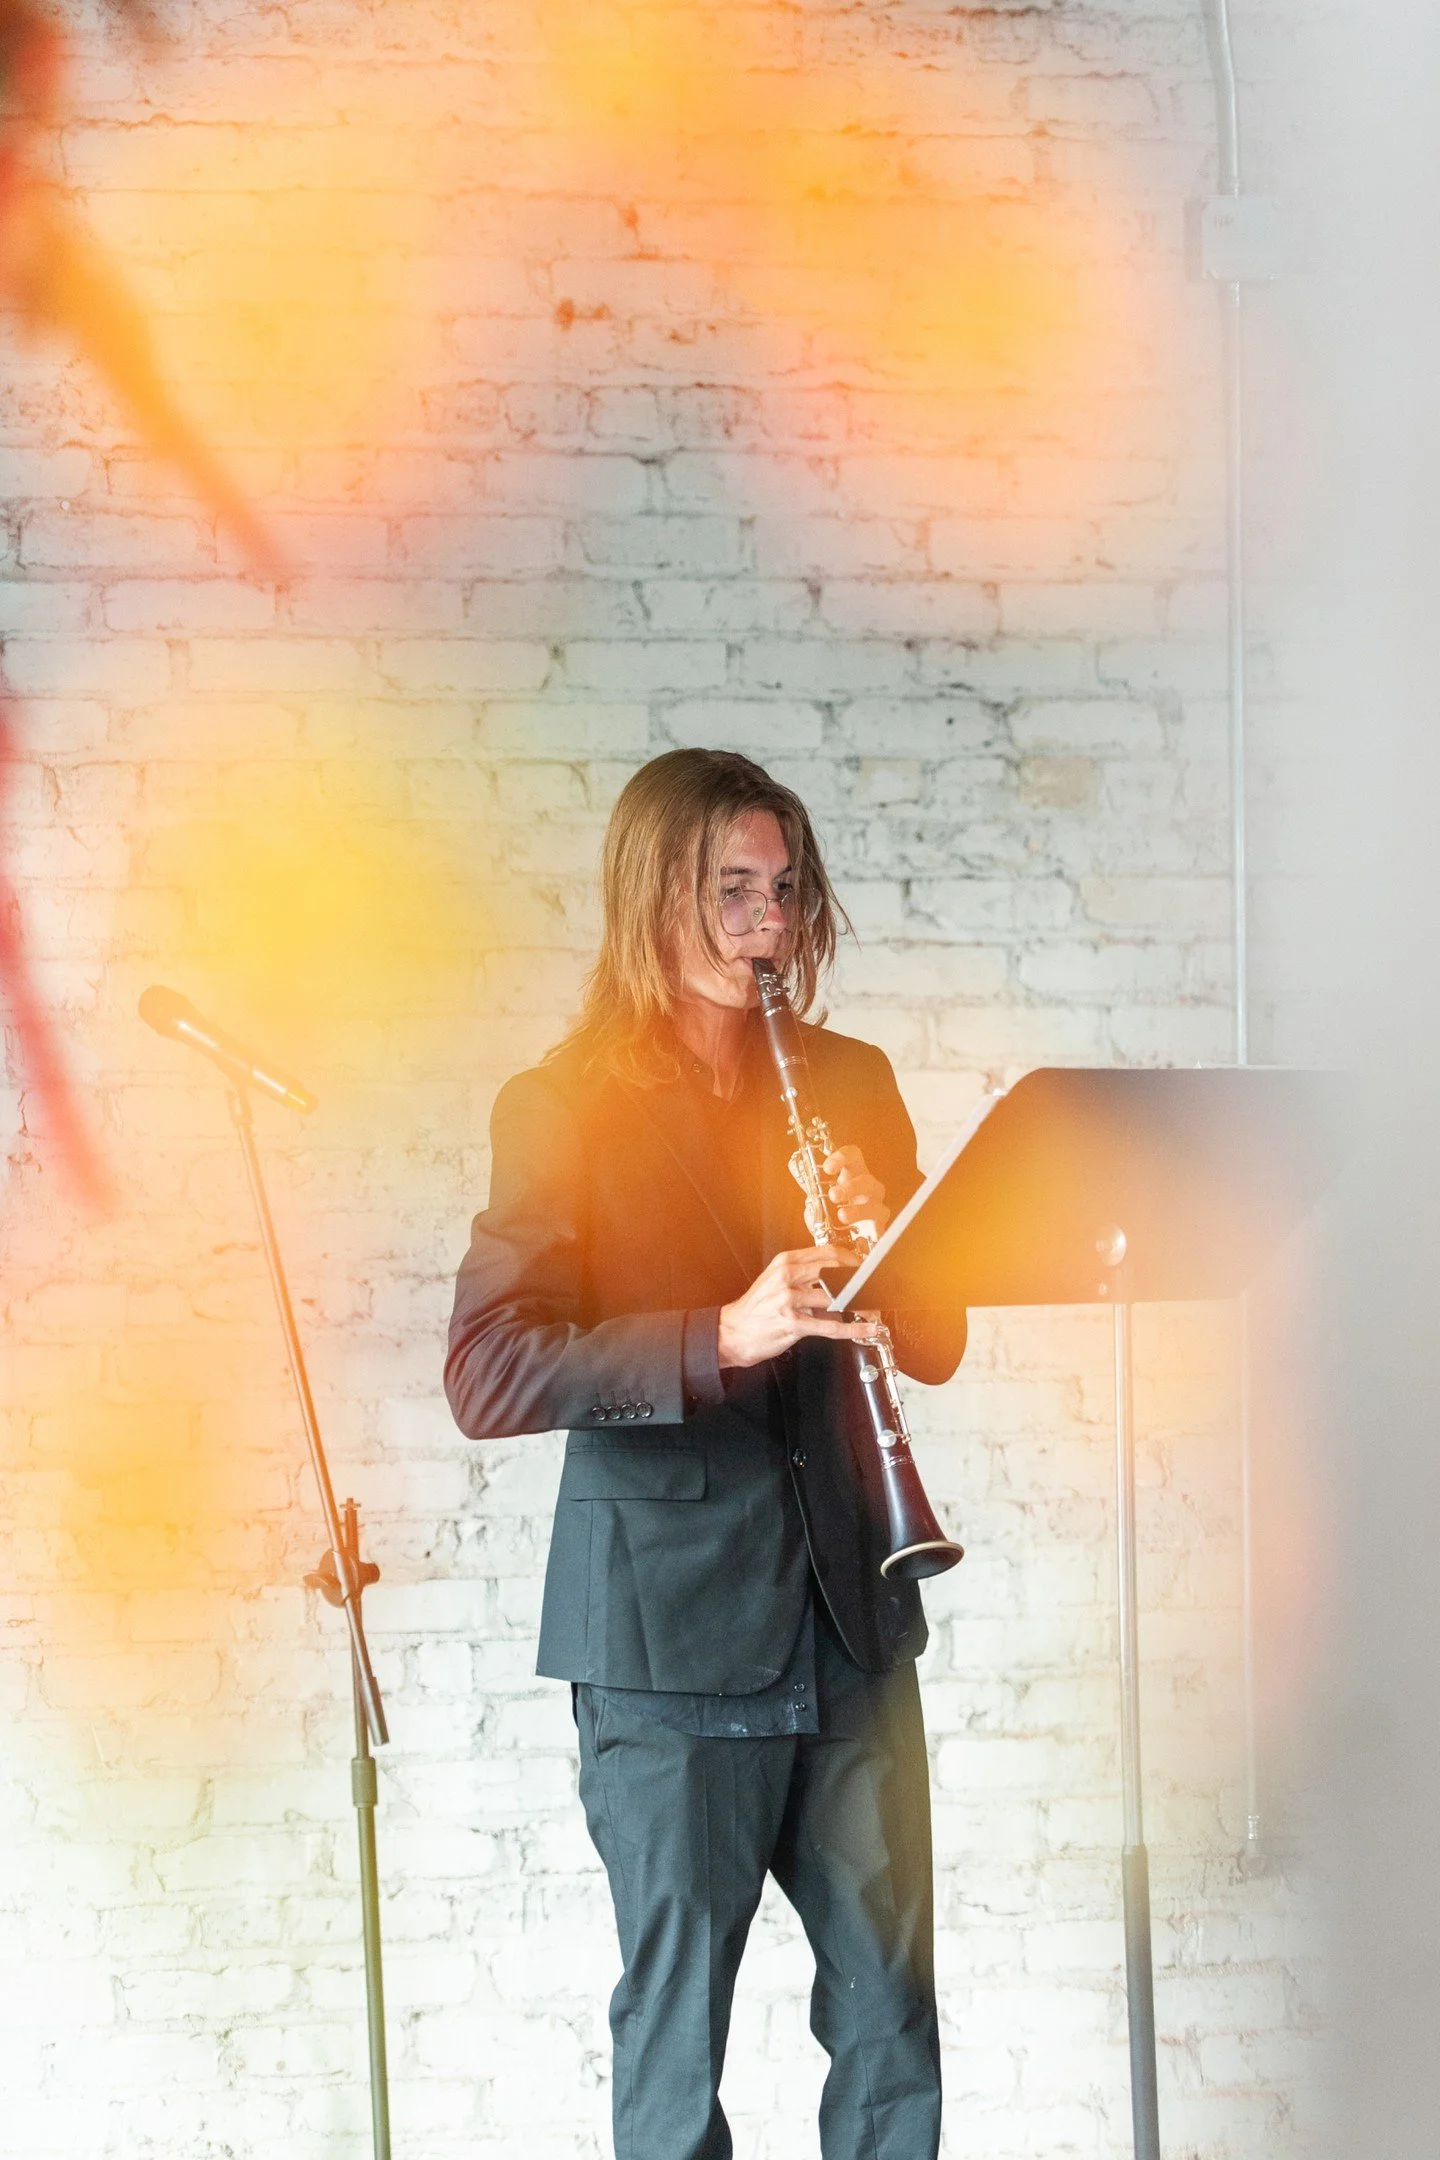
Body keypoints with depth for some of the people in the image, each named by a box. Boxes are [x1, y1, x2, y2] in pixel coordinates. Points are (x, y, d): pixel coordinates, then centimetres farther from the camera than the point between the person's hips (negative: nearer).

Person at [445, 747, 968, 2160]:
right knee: (678, 2019, 4)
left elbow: (936, 1348, 11)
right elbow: (485, 1379, -16)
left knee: (890, 2011, 8)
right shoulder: (564, 1111, -5)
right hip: (671, 1628, -4)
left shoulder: (848, 1084, 10)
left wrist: (885, 1237, -11)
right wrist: (725, 1336, -27)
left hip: (848, 1618, 5)